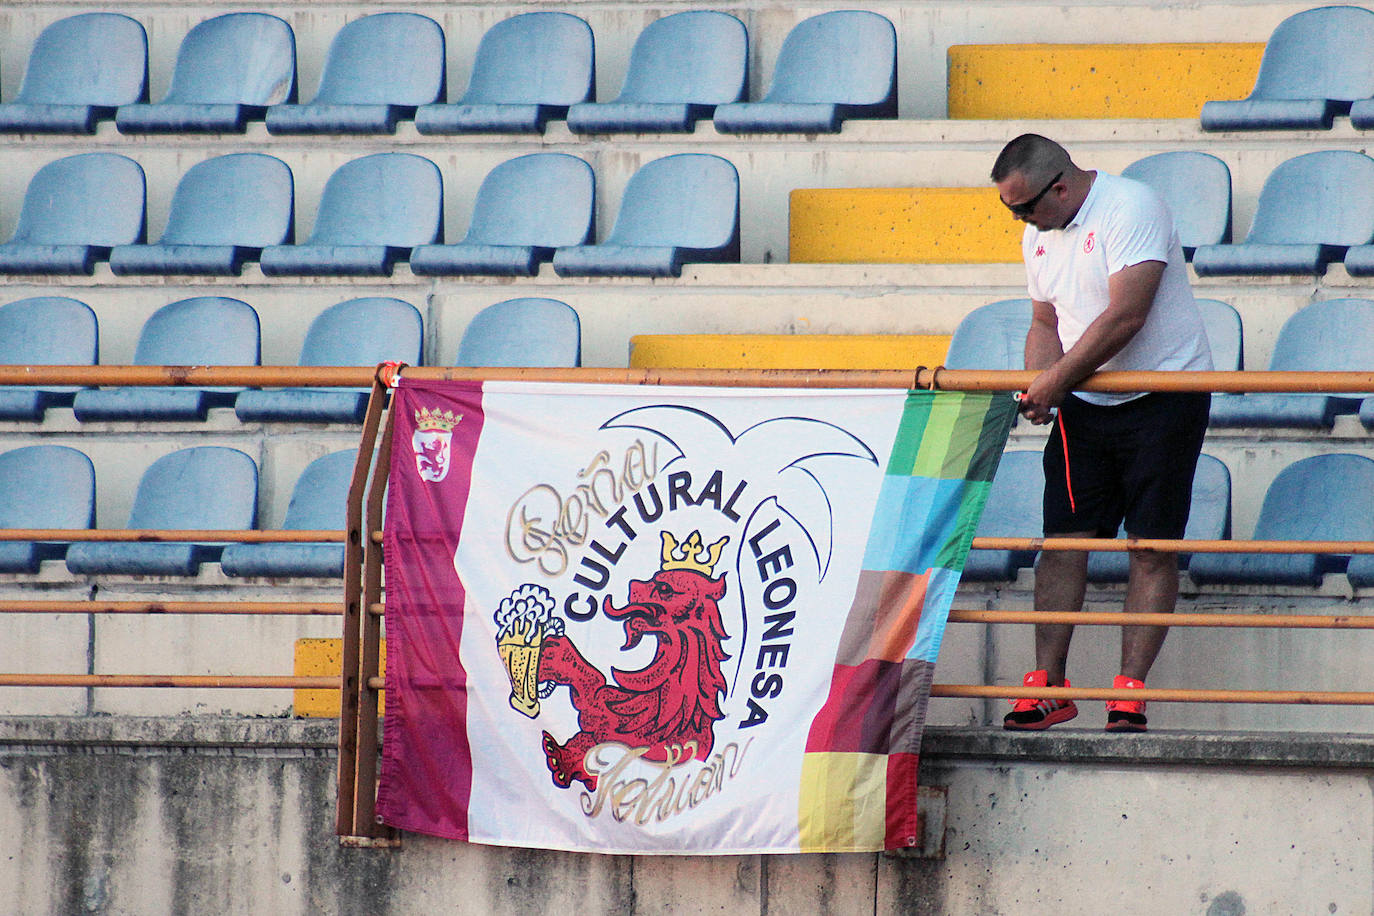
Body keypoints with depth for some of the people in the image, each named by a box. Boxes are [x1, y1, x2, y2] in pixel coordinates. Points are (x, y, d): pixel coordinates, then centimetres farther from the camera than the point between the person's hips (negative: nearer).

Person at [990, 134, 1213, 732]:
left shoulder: (1131, 208, -17)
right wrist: (1039, 385, -5)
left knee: (1152, 546, -5)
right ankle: (1049, 685, 2)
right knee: (1064, 540, -1)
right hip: (1083, 406, 7)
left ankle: (1130, 691, -4)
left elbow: (1126, 315, -24)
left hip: (1163, 394, -7)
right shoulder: (1039, 235, 8)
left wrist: (1058, 378, -20)